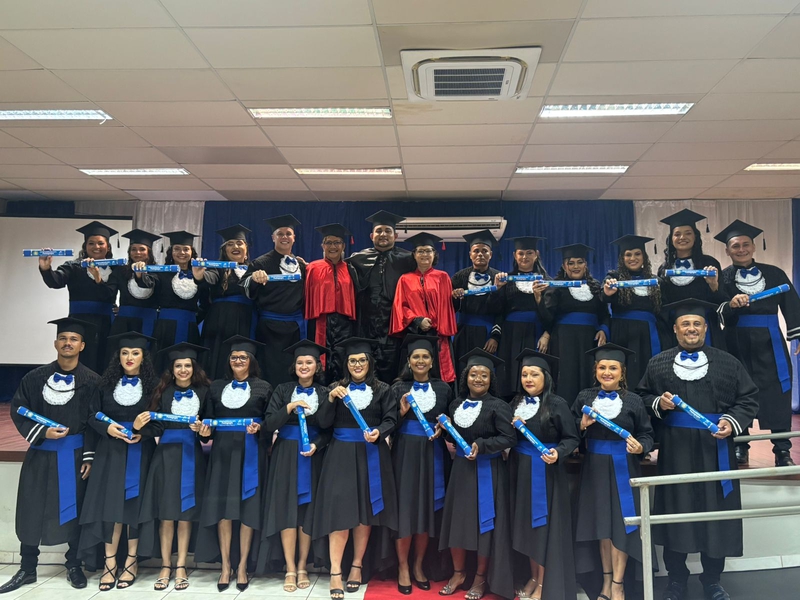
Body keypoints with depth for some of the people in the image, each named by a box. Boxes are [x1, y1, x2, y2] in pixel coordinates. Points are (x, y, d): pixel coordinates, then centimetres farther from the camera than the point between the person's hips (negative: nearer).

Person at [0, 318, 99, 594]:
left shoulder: (92, 381, -5)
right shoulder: (35, 378, 1)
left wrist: (90, 457, -8)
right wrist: (42, 432, -11)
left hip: (75, 454, -2)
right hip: (40, 454, 2)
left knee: (74, 510, 8)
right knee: (31, 511, 8)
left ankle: (74, 566, 24)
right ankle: (27, 569, 24)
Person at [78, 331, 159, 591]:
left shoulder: (153, 385, 0)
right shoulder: (107, 384, 5)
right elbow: (92, 416, 4)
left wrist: (143, 431, -18)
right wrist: (107, 428, -14)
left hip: (139, 454, -1)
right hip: (111, 452, 1)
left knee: (134, 506, 2)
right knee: (110, 506, -1)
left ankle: (132, 562, 13)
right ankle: (109, 562, 9)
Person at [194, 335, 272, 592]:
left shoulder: (263, 388, 4)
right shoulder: (217, 387, 11)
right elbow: (208, 419, 10)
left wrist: (259, 428, -18)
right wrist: (205, 431, -10)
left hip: (250, 453, -2)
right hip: (222, 452, 2)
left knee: (247, 509, 1)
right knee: (222, 509, 2)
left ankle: (242, 566, 12)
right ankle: (225, 566, 13)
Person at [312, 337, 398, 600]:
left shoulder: (382, 390, 5)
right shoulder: (336, 388, 6)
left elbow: (391, 419, -1)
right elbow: (323, 423, -1)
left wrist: (378, 432, -20)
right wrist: (331, 399, -16)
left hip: (371, 457, 1)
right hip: (341, 456, 0)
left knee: (365, 512, 7)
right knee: (339, 510, -6)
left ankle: (357, 566, 22)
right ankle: (335, 573, 0)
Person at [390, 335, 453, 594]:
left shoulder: (443, 388, 5)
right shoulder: (398, 387, 1)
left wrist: (443, 427, -8)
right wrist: (401, 412, -18)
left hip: (433, 454, 2)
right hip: (405, 453, -2)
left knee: (426, 509, 8)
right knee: (404, 509, 1)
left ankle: (418, 566, 23)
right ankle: (403, 568, 15)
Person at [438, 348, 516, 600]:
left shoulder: (498, 406, -11)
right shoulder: (456, 404, 6)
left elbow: (509, 438, -15)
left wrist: (480, 445, -21)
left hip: (487, 472, -5)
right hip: (461, 469, 5)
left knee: (484, 522, 5)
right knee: (457, 520, 10)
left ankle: (481, 578, 22)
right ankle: (458, 573, 27)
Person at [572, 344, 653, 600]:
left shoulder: (633, 401, -6)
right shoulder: (584, 397, -1)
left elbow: (647, 434, -1)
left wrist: (640, 447, -21)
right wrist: (582, 425, -15)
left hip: (623, 468, -2)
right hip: (594, 468, 3)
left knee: (619, 522, 4)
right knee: (601, 523, 13)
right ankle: (607, 579, 28)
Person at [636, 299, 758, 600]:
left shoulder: (727, 362, 4)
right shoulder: (658, 363, 5)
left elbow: (749, 398, 5)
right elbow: (641, 397, 10)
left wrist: (733, 422, -10)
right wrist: (658, 403, -10)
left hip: (715, 450, 0)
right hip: (675, 451, 0)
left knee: (716, 511, 7)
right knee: (675, 512, 6)